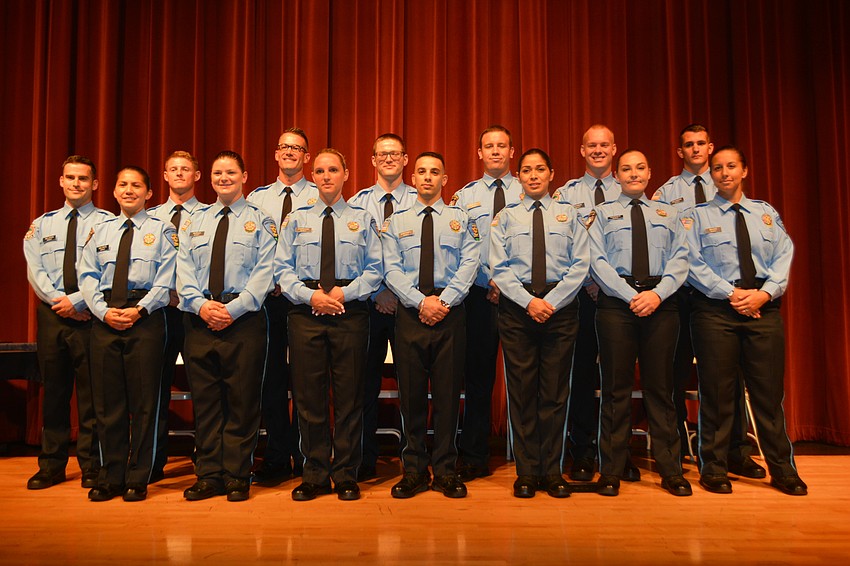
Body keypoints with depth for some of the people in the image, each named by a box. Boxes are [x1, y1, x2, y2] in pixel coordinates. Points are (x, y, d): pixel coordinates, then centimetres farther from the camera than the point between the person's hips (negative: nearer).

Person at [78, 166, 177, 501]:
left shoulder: (162, 230, 8)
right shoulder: (100, 231, 18)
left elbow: (166, 279, -2)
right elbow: (88, 276, 10)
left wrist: (139, 309, -14)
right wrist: (104, 310, -6)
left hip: (145, 319, -3)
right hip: (104, 319, 3)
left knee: (143, 399, -1)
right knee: (107, 400, 6)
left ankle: (138, 479, 10)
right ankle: (111, 477, 17)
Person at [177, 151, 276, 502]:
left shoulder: (260, 221, 7)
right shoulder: (194, 223, 18)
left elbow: (264, 272, -4)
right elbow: (184, 271, 8)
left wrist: (233, 308, -15)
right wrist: (200, 304, -10)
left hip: (244, 318, -3)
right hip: (199, 318, 4)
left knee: (242, 401, 0)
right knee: (204, 399, 6)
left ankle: (237, 477, 10)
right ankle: (209, 476, 16)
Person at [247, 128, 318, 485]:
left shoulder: (321, 197, 4)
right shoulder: (256, 198, 13)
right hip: (267, 296, 3)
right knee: (272, 377, 6)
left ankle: (303, 457, 16)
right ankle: (277, 458, 16)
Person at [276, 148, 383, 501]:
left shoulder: (362, 220, 12)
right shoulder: (296, 220, 14)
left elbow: (375, 269, 4)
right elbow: (282, 269, 6)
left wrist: (344, 292, -11)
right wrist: (311, 295, -10)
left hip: (350, 312, -1)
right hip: (305, 313, 1)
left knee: (349, 396, 1)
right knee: (309, 396, 2)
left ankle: (346, 476, 13)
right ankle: (314, 476, 14)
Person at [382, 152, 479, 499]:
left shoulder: (461, 219, 11)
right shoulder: (396, 222, 12)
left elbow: (469, 265, 0)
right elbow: (391, 269, 1)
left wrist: (444, 300, -13)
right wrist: (421, 301, -13)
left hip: (450, 313, 0)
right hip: (410, 314, 1)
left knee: (448, 392, 3)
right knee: (411, 392, 4)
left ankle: (445, 471, 13)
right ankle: (414, 471, 15)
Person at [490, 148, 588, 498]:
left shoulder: (569, 216, 12)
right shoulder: (506, 218, 10)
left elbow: (580, 266, 2)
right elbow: (499, 268, 1)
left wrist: (552, 301, -10)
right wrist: (529, 301, -12)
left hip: (561, 306, 1)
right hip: (516, 307, 0)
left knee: (555, 390, 3)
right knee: (521, 390, 2)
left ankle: (552, 472, 13)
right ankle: (526, 472, 11)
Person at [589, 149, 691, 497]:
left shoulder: (669, 214, 18)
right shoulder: (603, 213, 12)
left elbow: (679, 259, 6)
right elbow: (598, 260, -1)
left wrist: (657, 293, -12)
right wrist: (632, 296, -13)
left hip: (661, 302, 2)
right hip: (615, 302, -1)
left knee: (660, 387, 5)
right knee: (616, 388, 0)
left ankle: (670, 470, 12)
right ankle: (611, 471, 7)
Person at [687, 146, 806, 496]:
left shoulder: (767, 214, 15)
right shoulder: (698, 216, 6)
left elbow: (783, 258, 6)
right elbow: (693, 264, -4)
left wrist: (764, 293, -10)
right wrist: (732, 293, -13)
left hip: (764, 308, 3)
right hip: (715, 309, -2)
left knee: (769, 390, 5)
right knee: (717, 392, 1)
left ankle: (782, 470, 17)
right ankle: (714, 470, 13)